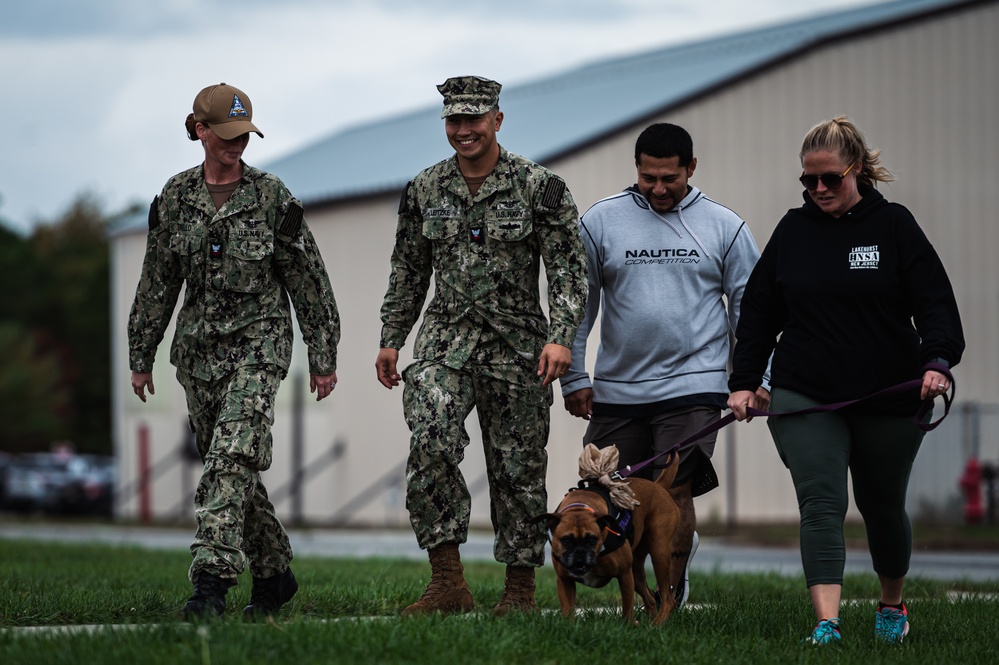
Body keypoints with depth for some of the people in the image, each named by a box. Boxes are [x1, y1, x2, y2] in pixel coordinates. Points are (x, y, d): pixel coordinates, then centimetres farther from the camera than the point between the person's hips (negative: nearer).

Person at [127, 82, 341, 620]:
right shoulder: (175, 198, 5)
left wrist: (323, 358, 0)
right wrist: (141, 357, 13)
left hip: (258, 341, -4)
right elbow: (156, 283, 13)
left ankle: (211, 581, -26)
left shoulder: (272, 198, -4)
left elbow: (309, 283, 0)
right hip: (198, 348, 4)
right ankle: (273, 573, 25)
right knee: (233, 467, 10)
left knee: (231, 457, -20)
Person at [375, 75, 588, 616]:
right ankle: (448, 582, -17)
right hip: (445, 339, 2)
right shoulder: (424, 191, 8)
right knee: (431, 444, -20)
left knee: (517, 466, 3)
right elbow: (407, 274, 17)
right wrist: (391, 340, 13)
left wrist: (560, 338, -17)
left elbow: (569, 270, -6)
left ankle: (520, 587, 17)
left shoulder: (539, 187, -4)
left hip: (517, 344, -2)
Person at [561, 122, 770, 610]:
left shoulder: (724, 227, 4)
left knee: (674, 494, -12)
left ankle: (669, 600, 1)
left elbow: (748, 306, 8)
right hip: (616, 388, 2)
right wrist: (574, 377, 4)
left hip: (694, 387, -2)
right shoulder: (601, 221, 3)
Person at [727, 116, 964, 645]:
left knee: (883, 506, 14)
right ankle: (826, 624, -23)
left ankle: (892, 605, 37)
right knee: (820, 503, -14)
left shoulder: (893, 225, -1)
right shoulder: (793, 230, 7)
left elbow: (934, 300, -5)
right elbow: (758, 311, 12)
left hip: (888, 399, -1)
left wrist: (936, 362, -21)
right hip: (804, 398, 1)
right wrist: (743, 380, 3)